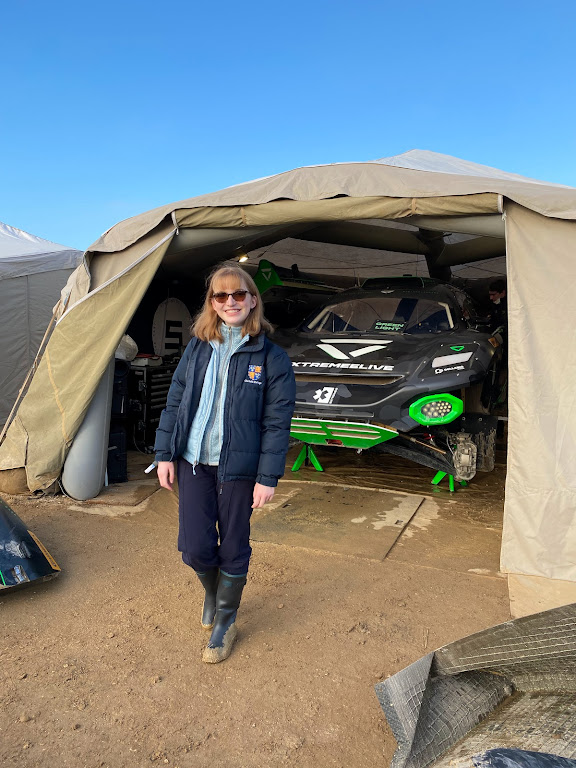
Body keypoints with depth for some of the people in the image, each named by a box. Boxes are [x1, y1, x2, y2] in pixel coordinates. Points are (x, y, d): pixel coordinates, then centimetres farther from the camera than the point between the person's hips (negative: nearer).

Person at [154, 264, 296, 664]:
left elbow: (277, 423, -8)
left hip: (238, 469, -3)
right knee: (195, 547, 4)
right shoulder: (197, 349, 4)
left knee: (233, 548, 9)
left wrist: (268, 477, -11)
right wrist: (165, 454, 6)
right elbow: (175, 402, 9)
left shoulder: (271, 357, -7)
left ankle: (225, 623, 34)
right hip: (193, 464, 3)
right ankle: (212, 592, 40)